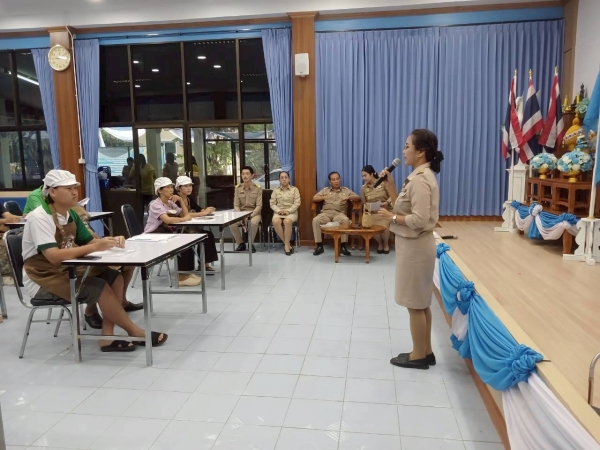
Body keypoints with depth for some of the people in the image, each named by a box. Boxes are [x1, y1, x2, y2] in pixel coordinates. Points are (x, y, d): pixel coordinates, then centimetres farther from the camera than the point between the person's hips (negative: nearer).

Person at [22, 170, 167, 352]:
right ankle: (134, 332, -8)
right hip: (42, 278, -8)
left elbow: (89, 241, 6)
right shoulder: (39, 218, -21)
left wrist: (110, 241, -16)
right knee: (99, 287, -24)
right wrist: (94, 248, -37)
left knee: (114, 278, -9)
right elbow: (54, 256, -32)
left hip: (65, 270, 8)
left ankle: (107, 337, -10)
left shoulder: (71, 214, 4)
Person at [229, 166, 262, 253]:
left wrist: (250, 216, -25)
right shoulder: (238, 188, 2)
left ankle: (251, 243, -11)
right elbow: (236, 205, 0)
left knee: (253, 222, -38)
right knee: (231, 223, -28)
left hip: (254, 213, -2)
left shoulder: (258, 188, -6)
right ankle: (241, 243, -4)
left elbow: (259, 206, -11)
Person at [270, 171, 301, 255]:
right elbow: (272, 203, 5)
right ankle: (286, 244, -21)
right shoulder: (275, 190, 12)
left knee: (287, 221, -37)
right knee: (275, 222, -33)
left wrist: (288, 211, -16)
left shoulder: (294, 189, 7)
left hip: (291, 212, -2)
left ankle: (286, 245, -24)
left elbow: (297, 203, -2)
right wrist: (279, 210, -13)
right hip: (278, 212, 2)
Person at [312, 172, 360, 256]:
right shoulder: (325, 190, 21)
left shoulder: (346, 190, 20)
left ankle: (343, 246, -27)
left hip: (339, 213, -1)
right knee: (315, 220, -31)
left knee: (346, 220, -36)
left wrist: (348, 197, -9)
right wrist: (324, 197, -8)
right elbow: (314, 198, 11)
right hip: (326, 213, 1)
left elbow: (358, 198, 11)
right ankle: (319, 246, -23)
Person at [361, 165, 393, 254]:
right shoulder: (364, 188, 4)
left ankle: (386, 244, 6)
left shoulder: (383, 183, -5)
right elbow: (364, 203, 14)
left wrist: (387, 202, -19)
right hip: (372, 212, 3)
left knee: (383, 227, -27)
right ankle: (380, 244, 8)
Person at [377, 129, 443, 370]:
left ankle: (419, 355, 17)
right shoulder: (420, 176, 11)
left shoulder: (420, 180, -20)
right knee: (421, 302, 17)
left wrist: (392, 217, -14)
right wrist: (390, 185, 6)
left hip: (415, 246, -10)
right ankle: (425, 352, 29)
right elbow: (404, 207, 11)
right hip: (414, 245, 10)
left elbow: (419, 220, -25)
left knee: (415, 304, 3)